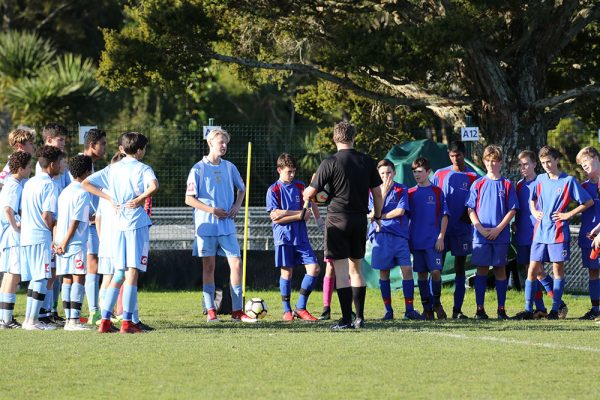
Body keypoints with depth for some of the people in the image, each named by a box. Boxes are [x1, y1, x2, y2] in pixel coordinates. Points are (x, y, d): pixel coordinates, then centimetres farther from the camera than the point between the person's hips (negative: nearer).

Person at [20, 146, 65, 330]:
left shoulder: (29, 183, 16)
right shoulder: (50, 185, -10)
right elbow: (47, 216, -16)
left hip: (26, 236, 8)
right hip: (41, 237, -8)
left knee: (34, 279, 13)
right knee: (42, 279, -5)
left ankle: (29, 319, 14)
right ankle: (33, 320, -8)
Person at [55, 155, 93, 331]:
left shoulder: (65, 191, 15)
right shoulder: (83, 193, -10)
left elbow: (57, 219, 13)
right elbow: (76, 221, -14)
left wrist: (56, 241, 13)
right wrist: (65, 243, -12)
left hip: (62, 242, 8)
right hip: (77, 242, -8)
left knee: (67, 279, 7)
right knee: (78, 279, -7)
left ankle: (69, 319, 7)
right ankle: (74, 320, -12)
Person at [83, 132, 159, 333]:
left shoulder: (112, 169, 12)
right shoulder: (142, 169, -3)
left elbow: (86, 183, 11)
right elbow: (153, 186, -25)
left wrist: (110, 198, 8)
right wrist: (140, 199, -10)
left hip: (118, 225, 5)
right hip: (137, 223, -5)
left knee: (119, 274, 12)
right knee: (132, 272, -5)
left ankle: (105, 320, 5)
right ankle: (127, 322, -9)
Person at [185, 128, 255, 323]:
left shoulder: (229, 167, 9)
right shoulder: (199, 168, -4)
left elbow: (241, 189, 24)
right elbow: (189, 199, -5)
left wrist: (237, 206, 5)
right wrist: (212, 210, -14)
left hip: (227, 225, 4)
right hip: (206, 225, -4)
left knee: (236, 263, -4)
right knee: (208, 267, 1)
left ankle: (237, 311, 0)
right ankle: (210, 311, 6)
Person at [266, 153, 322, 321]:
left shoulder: (300, 187, 9)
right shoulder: (273, 190, -2)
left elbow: (307, 215, 3)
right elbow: (276, 218, -11)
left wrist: (286, 213, -11)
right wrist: (300, 215, -13)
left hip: (301, 237, 4)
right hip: (284, 237, -4)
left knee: (314, 268, -6)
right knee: (287, 273, -2)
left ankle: (300, 307, 4)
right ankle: (287, 310, 10)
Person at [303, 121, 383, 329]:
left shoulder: (330, 163, -10)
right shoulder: (367, 162, 3)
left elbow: (309, 193, -6)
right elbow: (377, 193, 7)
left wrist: (305, 193, 17)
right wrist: (378, 216, 22)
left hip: (338, 219, -4)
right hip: (360, 219, 4)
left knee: (341, 271, -3)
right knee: (356, 269, 14)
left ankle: (346, 319, -7)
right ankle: (360, 318, 12)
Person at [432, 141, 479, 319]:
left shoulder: (473, 177, 3)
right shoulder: (440, 175, 5)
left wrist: (469, 216, -10)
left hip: (462, 229, 0)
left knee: (460, 269, 3)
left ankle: (457, 309, 5)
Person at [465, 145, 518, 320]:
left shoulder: (507, 185, 4)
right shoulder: (478, 184, 6)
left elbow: (512, 210, 1)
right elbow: (471, 210, 5)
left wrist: (498, 229, -10)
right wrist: (481, 229, -9)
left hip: (501, 235, 0)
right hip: (481, 236, 0)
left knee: (500, 270, 3)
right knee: (481, 271, 1)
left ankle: (501, 309, 7)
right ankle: (480, 309, 3)